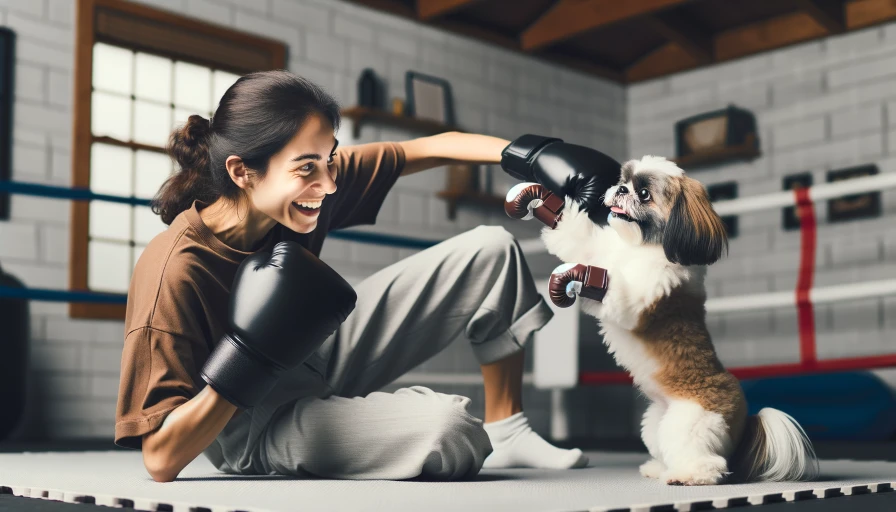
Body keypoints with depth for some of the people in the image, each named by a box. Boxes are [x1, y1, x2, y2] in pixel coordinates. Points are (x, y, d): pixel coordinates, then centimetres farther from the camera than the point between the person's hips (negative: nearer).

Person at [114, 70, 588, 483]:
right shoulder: (174, 271, -33)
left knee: (490, 249, 0)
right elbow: (161, 460, -32)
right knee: (442, 423, -34)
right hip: (252, 428, -7)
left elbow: (433, 149, -11)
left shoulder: (307, 180, -16)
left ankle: (507, 436, 12)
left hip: (317, 363, 7)